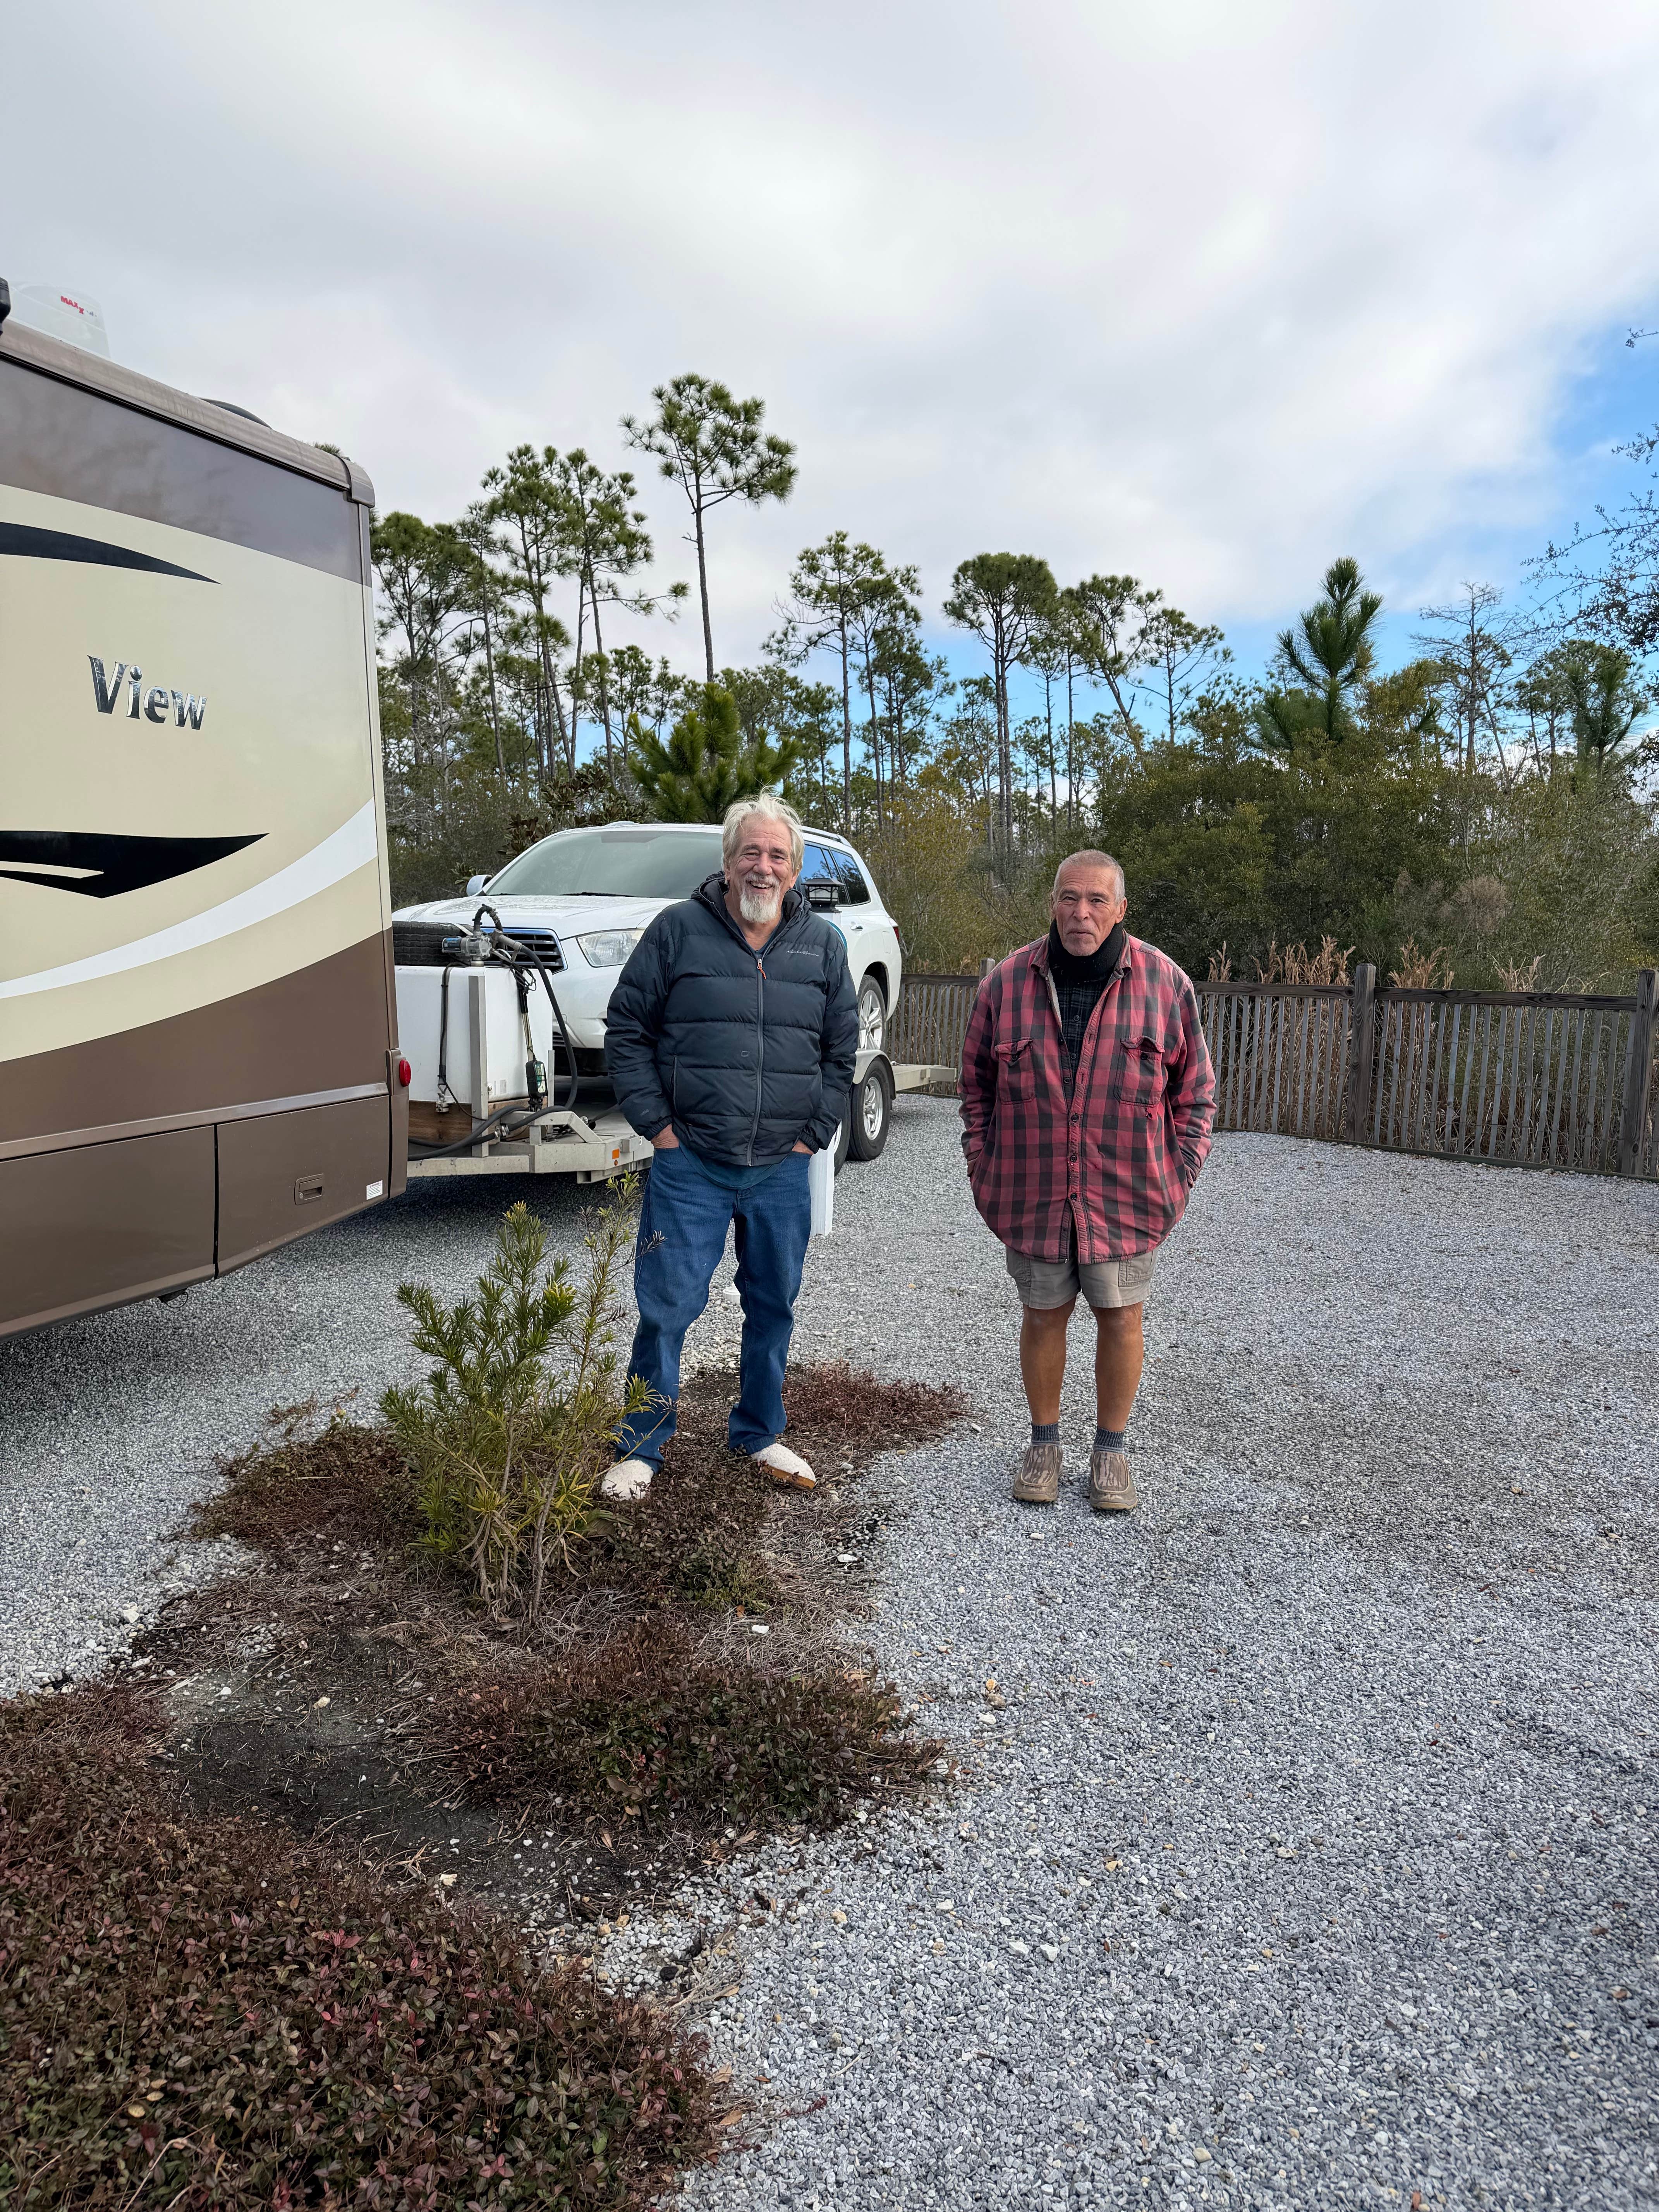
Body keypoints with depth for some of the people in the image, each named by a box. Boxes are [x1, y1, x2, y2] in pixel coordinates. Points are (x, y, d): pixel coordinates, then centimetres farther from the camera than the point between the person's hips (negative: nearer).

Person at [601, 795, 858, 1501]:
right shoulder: (678, 929, -2)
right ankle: (640, 1448, 18)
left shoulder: (824, 943, 7)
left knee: (773, 1307, 13)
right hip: (689, 1164, -3)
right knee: (667, 1308, 1)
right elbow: (625, 1027, 2)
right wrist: (656, 1123, -5)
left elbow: (842, 1049, 12)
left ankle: (760, 1433, 32)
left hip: (782, 1170, 3)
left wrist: (814, 1132, 4)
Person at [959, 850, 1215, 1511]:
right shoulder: (1007, 982, -2)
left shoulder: (1165, 982, -4)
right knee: (1043, 1315, 12)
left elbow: (1195, 1093, 4)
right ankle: (1044, 1443, 31)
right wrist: (984, 1174, 3)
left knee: (1121, 1318, 8)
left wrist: (1176, 1180, -1)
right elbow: (977, 1085, 8)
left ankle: (1110, 1451, 27)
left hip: (1127, 1195, 0)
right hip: (1033, 1194, 1)